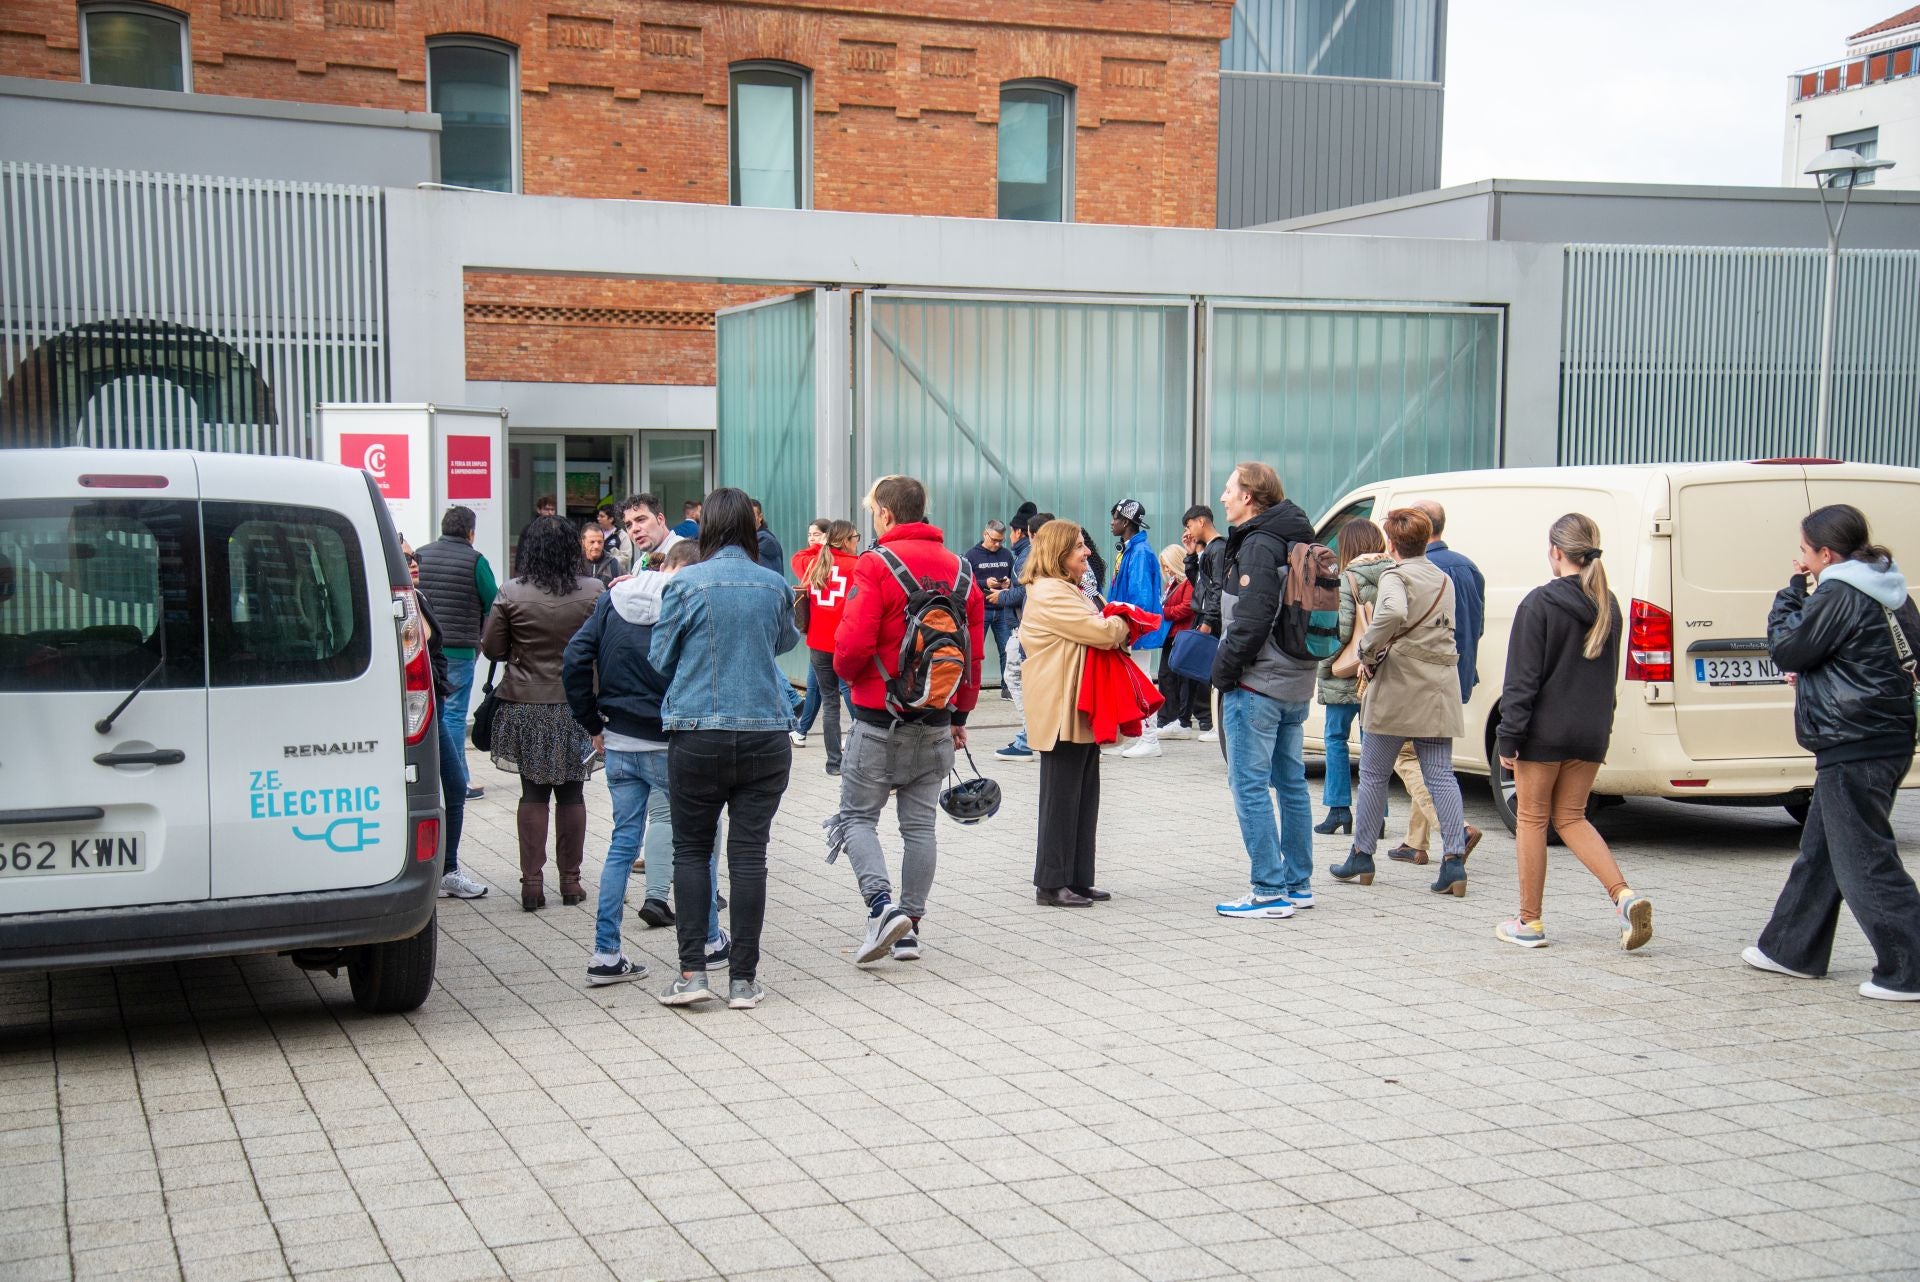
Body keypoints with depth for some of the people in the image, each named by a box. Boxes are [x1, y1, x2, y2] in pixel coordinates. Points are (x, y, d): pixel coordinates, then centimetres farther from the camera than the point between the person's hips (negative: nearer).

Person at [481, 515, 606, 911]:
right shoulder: (594, 592, -7)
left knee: (533, 794, 7)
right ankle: (570, 880, 14)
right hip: (576, 706, 1)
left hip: (525, 707, 0)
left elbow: (491, 648, -2)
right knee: (571, 793, 10)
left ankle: (532, 881, 4)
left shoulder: (511, 594, -8)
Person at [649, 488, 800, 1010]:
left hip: (697, 736, -2)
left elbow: (659, 658, 2)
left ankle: (691, 971, 3)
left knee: (691, 849, 9)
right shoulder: (775, 585, 2)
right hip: (765, 733, 2)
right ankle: (744, 978, 7)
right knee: (749, 852, 4)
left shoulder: (686, 584, -6)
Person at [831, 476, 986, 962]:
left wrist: (846, 670, 3)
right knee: (920, 825, 11)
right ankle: (909, 929, 14)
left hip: (881, 719, -5)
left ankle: (883, 906, -14)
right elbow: (974, 652, 10)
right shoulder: (959, 569, 7)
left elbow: (854, 645, -19)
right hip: (937, 724, 6)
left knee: (857, 816, 5)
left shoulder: (876, 565, -12)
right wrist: (959, 714, 18)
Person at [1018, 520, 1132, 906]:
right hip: (1061, 711, -10)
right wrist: (1123, 623, -1)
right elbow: (1101, 632, -22)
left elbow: (1097, 635, 24)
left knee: (1084, 797, 12)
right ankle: (1051, 884, 1)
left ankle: (1078, 880, 18)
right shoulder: (1049, 593, -16)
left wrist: (1116, 629, 2)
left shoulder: (1070, 591, 21)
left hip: (1082, 711, 11)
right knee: (1061, 797, -5)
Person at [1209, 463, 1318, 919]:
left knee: (1249, 784, -5)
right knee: (1291, 782, 14)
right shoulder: (1294, 540, 14)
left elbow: (1252, 620, -22)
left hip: (1257, 684, -10)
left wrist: (1224, 668, -11)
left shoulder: (1258, 546, -15)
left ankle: (1270, 891, -5)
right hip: (1295, 682, 10)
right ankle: (1298, 884, 20)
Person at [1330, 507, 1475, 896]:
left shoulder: (1396, 576, -9)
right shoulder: (1444, 579, 15)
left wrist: (1367, 652, -18)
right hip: (1439, 688, 6)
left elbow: (1393, 614, -31)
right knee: (1441, 775, 4)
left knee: (1374, 774, 7)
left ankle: (1362, 857, 15)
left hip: (1398, 687, -6)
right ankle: (1455, 861, -6)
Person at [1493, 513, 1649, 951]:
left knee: (1532, 819, 6)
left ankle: (1529, 922, 11)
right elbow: (1609, 673, 16)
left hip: (1544, 729, -6)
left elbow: (1523, 678, -14)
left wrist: (1509, 736, -12)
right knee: (1571, 818, 15)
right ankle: (1626, 897, -3)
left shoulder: (1539, 603, -13)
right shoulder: (1608, 606, 8)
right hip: (1591, 732, 6)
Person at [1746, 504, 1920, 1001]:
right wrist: (1813, 674, 15)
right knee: (1819, 853, 19)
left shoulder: (1839, 595, -16)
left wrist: (1793, 592, 1)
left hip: (1853, 750, -10)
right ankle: (1792, 949, 29)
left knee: (1864, 861, -5)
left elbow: (1786, 650, -10)